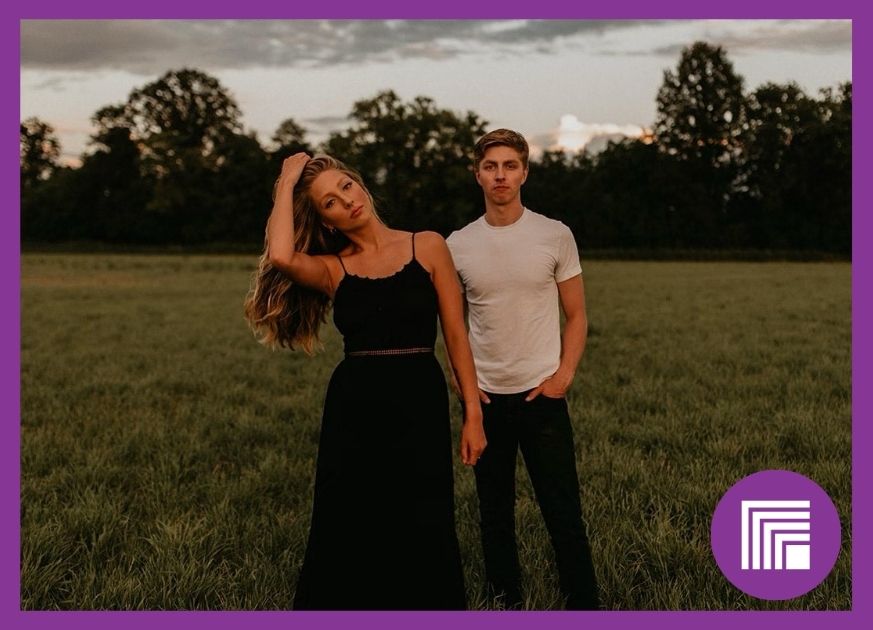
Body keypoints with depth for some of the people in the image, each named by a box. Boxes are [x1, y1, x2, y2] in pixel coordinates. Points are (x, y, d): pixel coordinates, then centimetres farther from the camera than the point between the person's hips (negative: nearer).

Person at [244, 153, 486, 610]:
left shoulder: (427, 247, 2)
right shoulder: (330, 268, 3)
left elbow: (456, 334, 3)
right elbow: (281, 257, -20)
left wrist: (473, 413, -2)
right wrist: (287, 182, -6)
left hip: (420, 401, -1)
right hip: (352, 405, 1)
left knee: (422, 535, 6)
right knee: (347, 535, 8)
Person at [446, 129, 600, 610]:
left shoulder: (555, 236, -1)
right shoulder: (457, 246, 3)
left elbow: (576, 315, 4)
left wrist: (564, 375, -8)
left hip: (541, 396, -2)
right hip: (486, 399, 3)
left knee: (564, 514, -2)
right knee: (495, 515, 12)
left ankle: (584, 608, 10)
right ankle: (505, 606, 26)